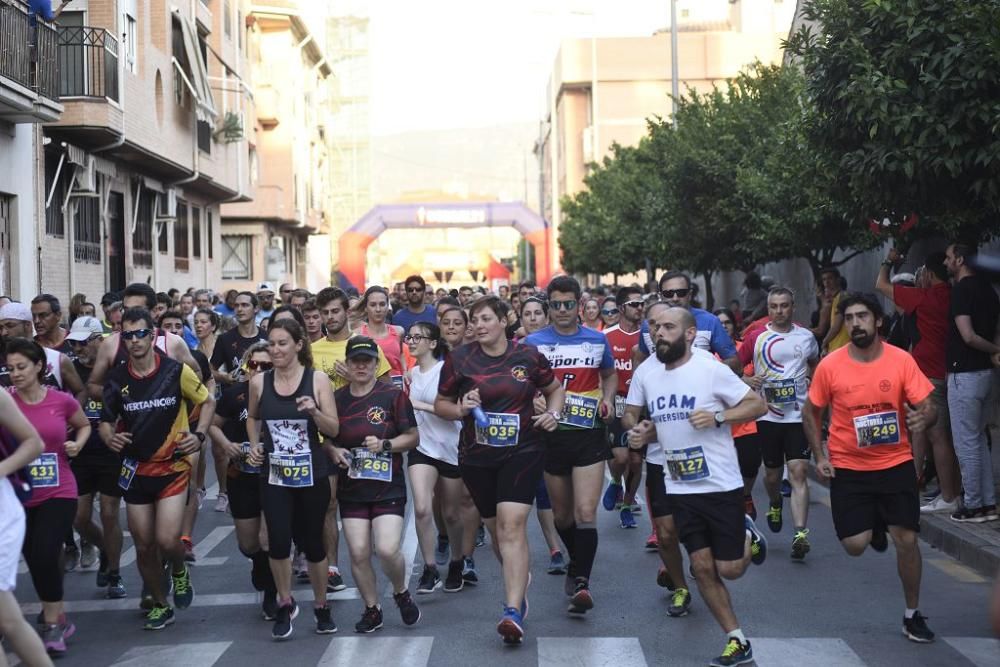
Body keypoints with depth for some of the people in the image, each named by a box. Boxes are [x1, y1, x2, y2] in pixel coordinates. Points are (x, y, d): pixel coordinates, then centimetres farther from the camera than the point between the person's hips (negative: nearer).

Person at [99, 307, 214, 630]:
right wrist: (110, 437, -13)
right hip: (136, 470, 3)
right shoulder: (117, 378, -2)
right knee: (143, 546, 8)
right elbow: (106, 421, 9)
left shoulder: (177, 371, -9)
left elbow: (207, 401, 4)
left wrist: (198, 435, -9)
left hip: (173, 467, -3)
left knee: (167, 540, -15)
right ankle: (160, 606, 27)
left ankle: (180, 572, 20)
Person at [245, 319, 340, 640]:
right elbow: (252, 418, 20)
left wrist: (314, 411, -22)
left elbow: (334, 430, -5)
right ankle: (285, 604, 14)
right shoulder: (259, 382, 1)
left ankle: (321, 606, 29)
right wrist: (255, 444, 3)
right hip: (274, 475, 1)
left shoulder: (318, 379, -6)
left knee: (312, 542, 8)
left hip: (312, 475, -1)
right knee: (278, 541, -10)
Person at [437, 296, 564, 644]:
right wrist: (460, 409, -13)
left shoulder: (528, 356, 0)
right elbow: (440, 404, 8)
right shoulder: (459, 359, 0)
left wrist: (553, 413, -3)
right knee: (496, 528, 14)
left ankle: (513, 612, -21)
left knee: (512, 525, -16)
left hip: (522, 451, -2)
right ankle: (519, 584, 41)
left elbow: (554, 389, 16)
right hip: (477, 457, 3)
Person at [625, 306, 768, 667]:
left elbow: (758, 405, -10)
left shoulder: (710, 369, -14)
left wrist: (718, 417, -23)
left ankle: (748, 538, 35)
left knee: (729, 569, 1)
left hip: (721, 484, -4)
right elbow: (632, 413, 17)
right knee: (702, 567, 4)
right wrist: (638, 431, -5)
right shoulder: (645, 372, 1)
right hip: (679, 488, 4)